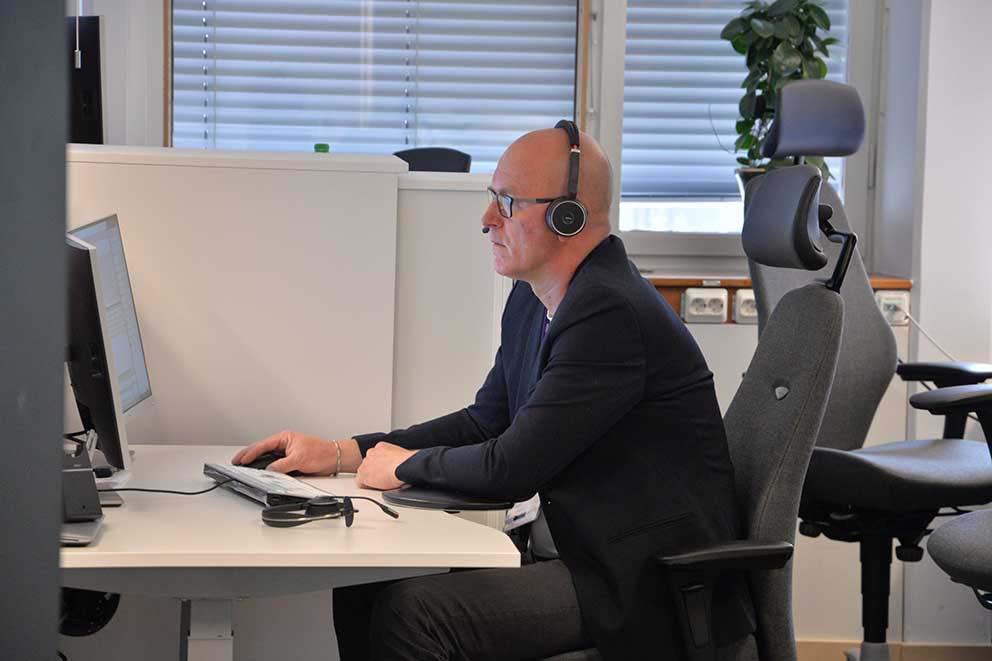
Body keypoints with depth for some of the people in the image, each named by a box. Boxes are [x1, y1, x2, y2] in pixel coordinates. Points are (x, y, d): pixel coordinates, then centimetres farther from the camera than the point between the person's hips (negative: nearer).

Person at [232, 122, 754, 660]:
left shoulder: (611, 312, -22)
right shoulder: (532, 300, 9)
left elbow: (511, 467, -23)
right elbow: (485, 424, 17)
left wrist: (406, 465, -4)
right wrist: (338, 454, 9)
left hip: (645, 585, -9)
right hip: (584, 552, 9)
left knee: (411, 612, -24)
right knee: (361, 588, 0)